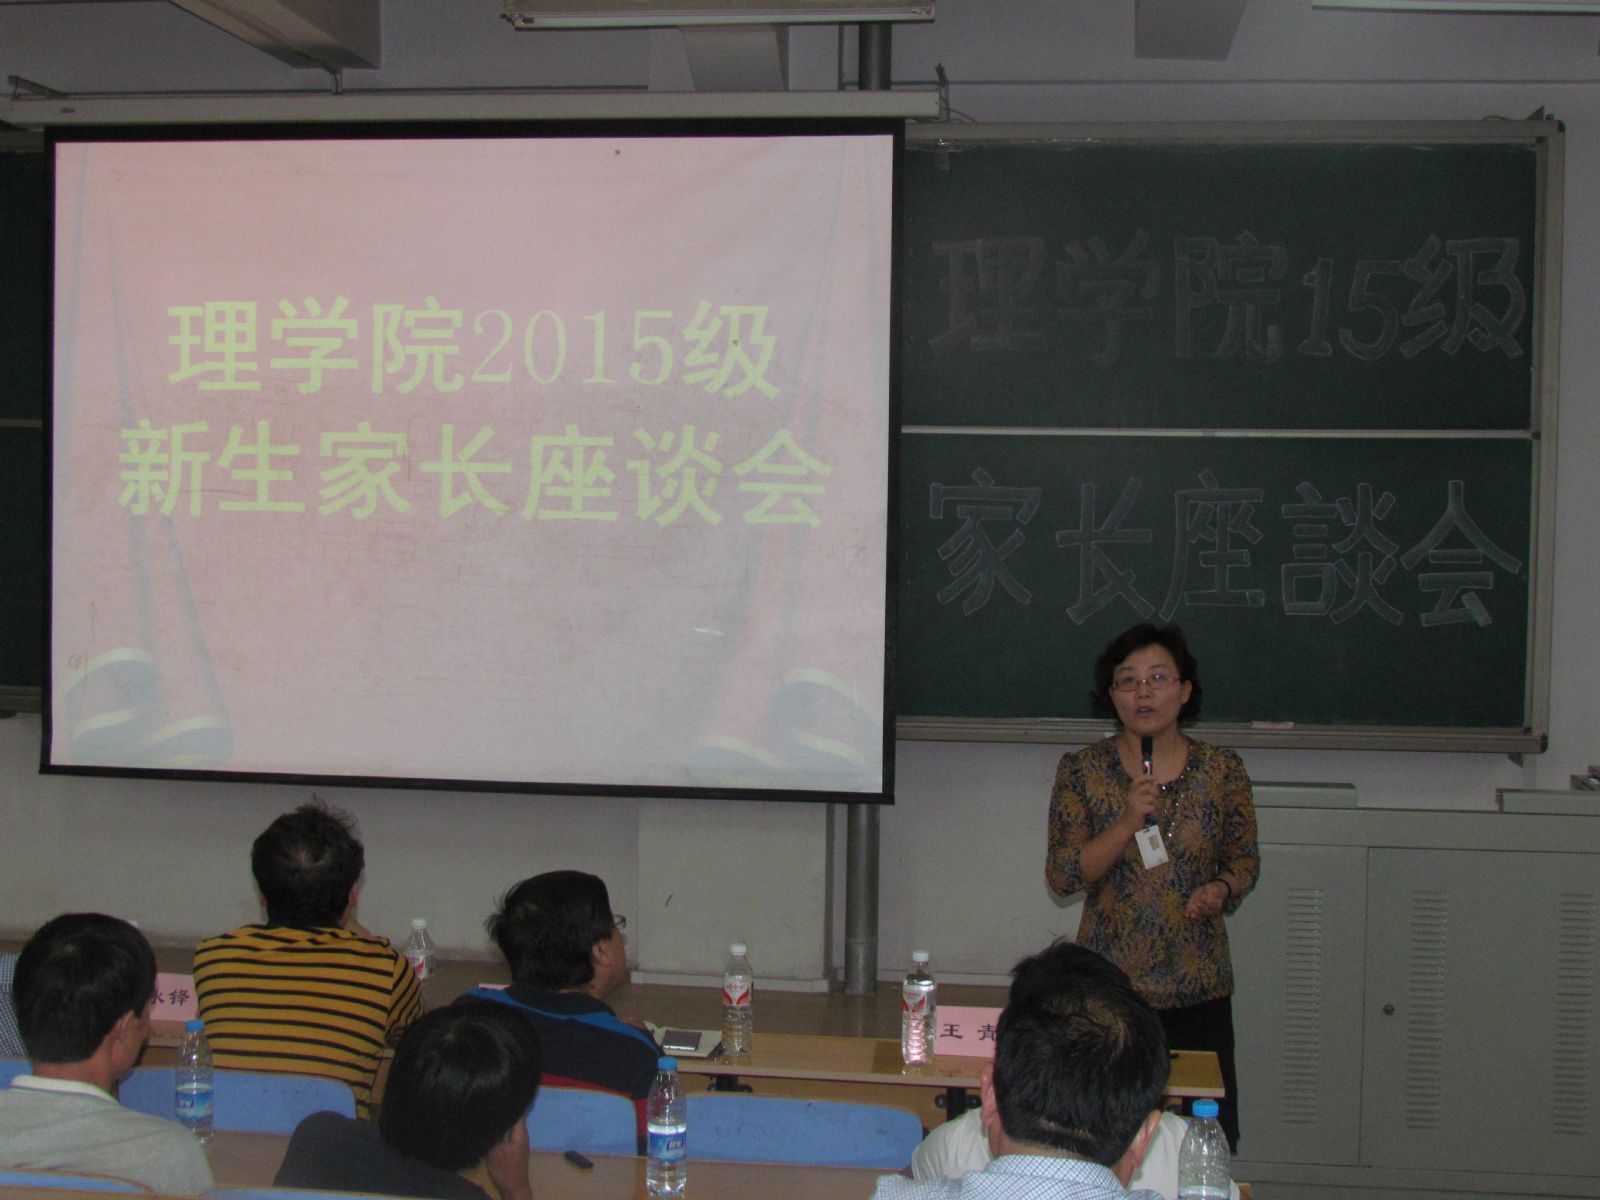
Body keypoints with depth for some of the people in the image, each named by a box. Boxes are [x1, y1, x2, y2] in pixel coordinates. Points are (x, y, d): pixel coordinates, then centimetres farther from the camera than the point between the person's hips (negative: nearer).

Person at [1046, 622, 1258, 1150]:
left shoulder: (1222, 770, 4)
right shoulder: (1083, 770, 1)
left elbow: (1245, 858, 14)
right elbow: (1061, 876, -3)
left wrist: (1222, 888, -8)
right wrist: (1127, 824, -15)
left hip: (1198, 989, 1)